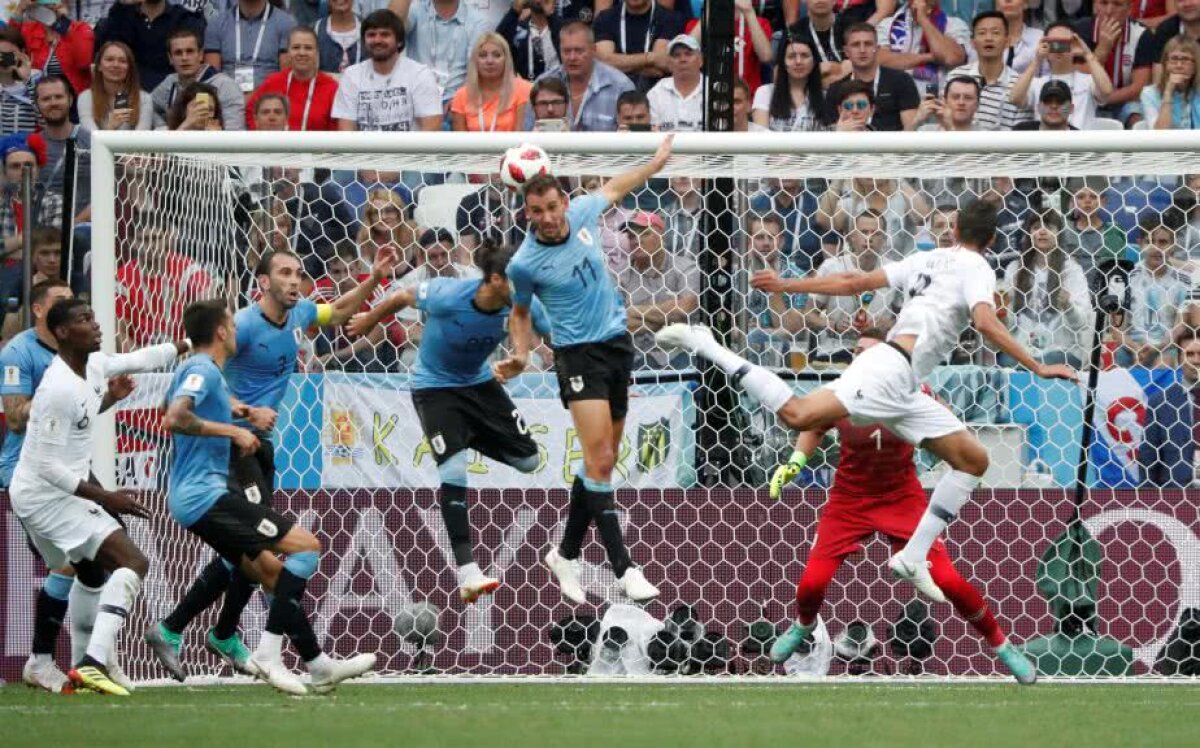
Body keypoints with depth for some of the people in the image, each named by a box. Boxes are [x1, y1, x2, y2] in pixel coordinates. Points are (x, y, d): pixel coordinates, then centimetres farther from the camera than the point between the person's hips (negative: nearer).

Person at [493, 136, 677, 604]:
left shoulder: (582, 213, -4)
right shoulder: (525, 263, -14)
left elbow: (612, 190, 20)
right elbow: (519, 313, 4)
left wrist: (656, 163, 26)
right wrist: (520, 356, -12)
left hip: (618, 343, 6)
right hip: (579, 354, -6)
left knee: (603, 460, 7)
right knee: (600, 459, -17)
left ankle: (566, 555, 20)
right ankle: (623, 569, -19)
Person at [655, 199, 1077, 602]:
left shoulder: (926, 260, 25)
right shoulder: (976, 269, 2)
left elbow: (854, 283, 21)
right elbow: (986, 323, -17)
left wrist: (787, 287, 28)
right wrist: (1038, 368, -16)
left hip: (900, 392, 9)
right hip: (890, 368, -9)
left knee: (974, 460, 10)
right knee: (799, 415, -27)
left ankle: (914, 557, 3)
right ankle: (705, 346, -17)